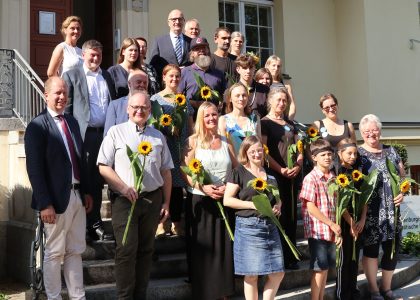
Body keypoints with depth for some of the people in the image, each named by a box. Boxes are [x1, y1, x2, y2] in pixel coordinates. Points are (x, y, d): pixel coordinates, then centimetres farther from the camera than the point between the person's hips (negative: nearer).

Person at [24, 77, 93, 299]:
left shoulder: (72, 122, 12)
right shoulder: (37, 126, -10)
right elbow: (34, 169, -15)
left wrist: (86, 191, 14)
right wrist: (44, 204, -19)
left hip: (77, 195, 7)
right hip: (56, 199, -7)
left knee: (76, 251, 13)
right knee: (54, 253, 6)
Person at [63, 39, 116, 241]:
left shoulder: (107, 76, 18)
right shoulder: (71, 76, 4)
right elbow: (67, 107, 0)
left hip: (106, 133, 4)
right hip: (85, 134, -4)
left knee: (98, 181, 9)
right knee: (85, 180, -1)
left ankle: (94, 224, 17)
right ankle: (92, 224, 7)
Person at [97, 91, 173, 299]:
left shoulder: (158, 137, 13)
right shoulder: (116, 132, 2)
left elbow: (166, 172, 14)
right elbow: (104, 167, -3)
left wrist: (166, 203, 10)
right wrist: (124, 188, -13)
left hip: (152, 199, 4)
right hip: (124, 200, -4)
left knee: (146, 250, 9)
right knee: (126, 249, -6)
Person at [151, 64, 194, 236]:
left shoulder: (184, 100, 16)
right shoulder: (156, 99, 3)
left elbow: (190, 127, 16)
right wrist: (168, 128, -15)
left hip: (181, 149, 4)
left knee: (178, 185, 5)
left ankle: (176, 223, 14)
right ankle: (160, 222, 6)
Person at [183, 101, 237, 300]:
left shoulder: (225, 142, 10)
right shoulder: (193, 141, 1)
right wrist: (203, 188, -19)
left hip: (224, 200, 3)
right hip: (200, 200, -3)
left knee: (223, 246, 6)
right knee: (202, 248, 1)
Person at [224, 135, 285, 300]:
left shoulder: (269, 173, 15)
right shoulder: (238, 172, -3)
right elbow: (227, 200, -9)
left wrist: (278, 206, 2)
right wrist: (253, 204, -16)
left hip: (270, 226, 6)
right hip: (249, 226, -6)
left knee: (277, 274, 5)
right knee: (252, 275, 1)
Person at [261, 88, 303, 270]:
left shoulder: (290, 124, 18)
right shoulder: (264, 123, -1)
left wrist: (298, 166, -4)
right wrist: (281, 169, -17)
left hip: (292, 175, 6)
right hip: (274, 176, -6)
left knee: (291, 215, 8)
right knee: (277, 215, -5)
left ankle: (291, 257, 17)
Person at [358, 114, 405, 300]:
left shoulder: (391, 151, 12)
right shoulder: (357, 154, -1)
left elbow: (402, 176, 16)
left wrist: (402, 193, -3)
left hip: (392, 210, 4)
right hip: (370, 212, -4)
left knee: (392, 248, 8)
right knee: (371, 248, 1)